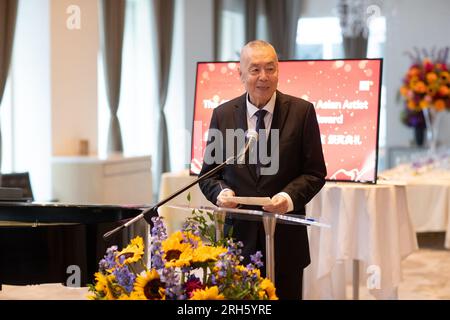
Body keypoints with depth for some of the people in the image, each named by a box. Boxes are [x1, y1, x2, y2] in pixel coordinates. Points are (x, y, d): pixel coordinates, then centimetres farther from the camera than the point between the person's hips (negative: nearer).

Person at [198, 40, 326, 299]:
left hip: (285, 241, -1)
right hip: (237, 237, 1)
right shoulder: (223, 115, 5)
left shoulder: (301, 111, 0)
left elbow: (315, 172, 0)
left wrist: (290, 196, -18)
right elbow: (209, 173, 10)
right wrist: (221, 191, -12)